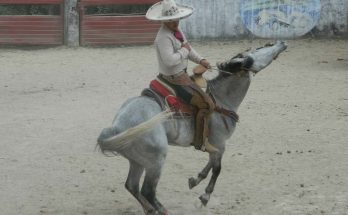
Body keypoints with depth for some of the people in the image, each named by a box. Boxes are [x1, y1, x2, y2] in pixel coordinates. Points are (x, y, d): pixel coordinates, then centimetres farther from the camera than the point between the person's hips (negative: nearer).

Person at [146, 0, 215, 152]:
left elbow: (187, 48, 17)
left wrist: (200, 60, 3)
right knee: (207, 104, -13)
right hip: (175, 80, -11)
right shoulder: (163, 37, -25)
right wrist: (184, 50, -20)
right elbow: (170, 60, -35)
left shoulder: (176, 30, 5)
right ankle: (200, 141, -5)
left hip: (182, 74, 11)